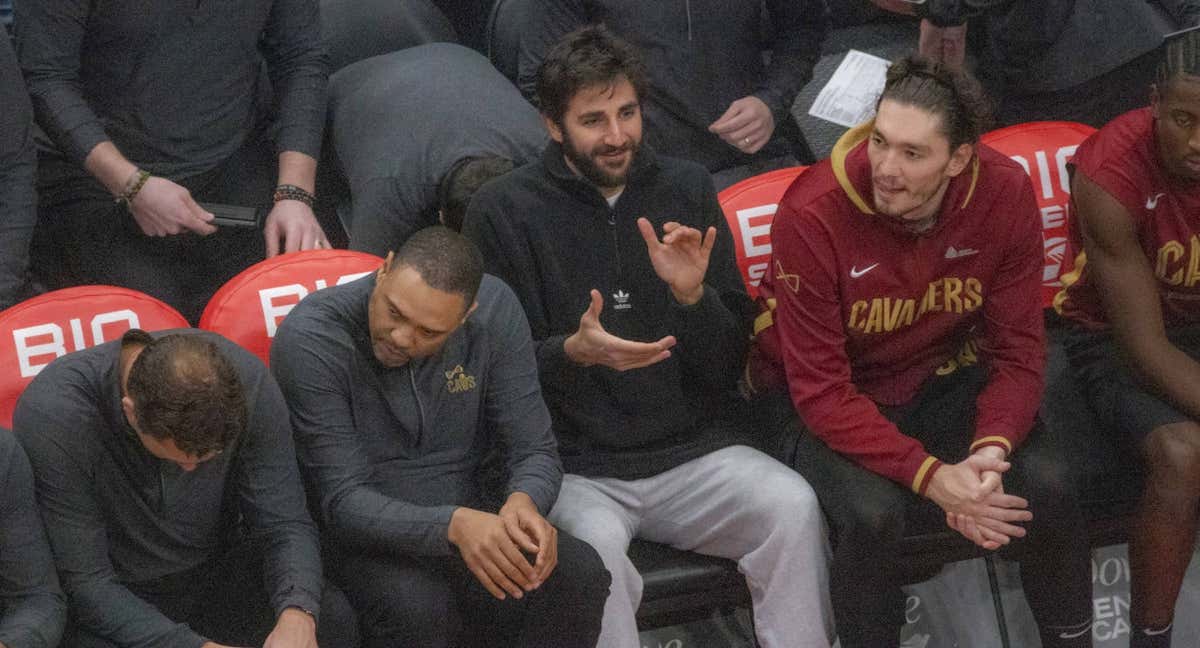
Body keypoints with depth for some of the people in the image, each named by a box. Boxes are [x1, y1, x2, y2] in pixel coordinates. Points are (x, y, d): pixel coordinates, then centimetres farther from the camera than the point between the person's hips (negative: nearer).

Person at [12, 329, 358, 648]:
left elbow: (285, 524, -12)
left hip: (219, 574, 2)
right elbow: (85, 581, -23)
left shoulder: (248, 383, -19)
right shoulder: (49, 415, -28)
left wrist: (297, 614, -33)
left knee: (332, 618, -25)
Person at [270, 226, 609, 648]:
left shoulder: (495, 309, -7)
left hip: (470, 509, 4)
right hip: (368, 531, -4)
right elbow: (343, 501, -22)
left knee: (580, 576, -24)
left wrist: (524, 501, -29)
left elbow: (535, 451, -3)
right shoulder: (310, 340, -19)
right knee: (417, 609, -37)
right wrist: (453, 525, -40)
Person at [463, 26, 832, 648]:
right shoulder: (503, 211, 0)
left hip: (696, 449, 3)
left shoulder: (686, 188, 8)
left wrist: (693, 296, -13)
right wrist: (572, 352, -20)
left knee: (792, 505, -26)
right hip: (578, 468, -2)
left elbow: (727, 364, 8)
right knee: (597, 544, -34)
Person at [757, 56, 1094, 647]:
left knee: (1047, 485, -21)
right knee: (873, 515, -32)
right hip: (839, 404, -3)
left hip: (948, 380, 3)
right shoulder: (812, 215, -27)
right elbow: (822, 392, -23)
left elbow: (1019, 349, -9)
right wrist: (930, 476, -33)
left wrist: (991, 448, -29)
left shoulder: (1005, 194, -18)